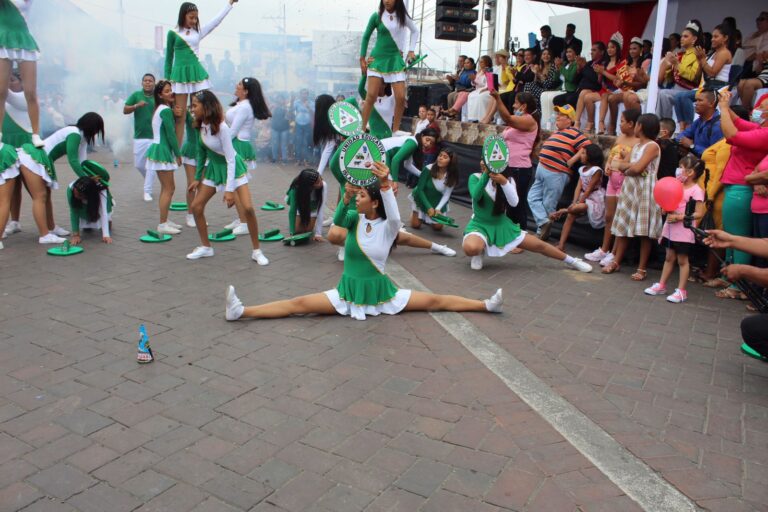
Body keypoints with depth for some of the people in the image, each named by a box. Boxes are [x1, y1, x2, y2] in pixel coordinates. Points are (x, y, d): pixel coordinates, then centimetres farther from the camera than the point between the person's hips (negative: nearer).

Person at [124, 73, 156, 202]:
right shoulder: (136, 95, 4)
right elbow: (125, 110, -2)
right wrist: (136, 106, -19)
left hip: (155, 136, -2)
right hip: (139, 136, 2)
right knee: (138, 164, 8)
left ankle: (147, 191, 2)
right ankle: (149, 180, 36)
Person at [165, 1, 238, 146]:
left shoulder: (198, 32, 10)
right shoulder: (173, 33, 2)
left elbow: (217, 20, 15)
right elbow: (169, 58, 7)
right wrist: (167, 79, 6)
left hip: (197, 73, 3)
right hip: (180, 74, -3)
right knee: (179, 115, -2)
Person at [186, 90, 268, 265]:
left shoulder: (221, 127, -28)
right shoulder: (201, 125, -8)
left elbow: (230, 160, -26)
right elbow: (202, 151, 7)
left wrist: (229, 190, -28)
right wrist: (197, 177, 10)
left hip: (232, 167, -7)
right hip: (214, 167, 7)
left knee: (248, 208, -19)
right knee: (196, 206, 1)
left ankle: (256, 251, -5)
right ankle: (206, 247, 18)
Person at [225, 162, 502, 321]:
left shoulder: (387, 228, -8)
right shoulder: (355, 220, 1)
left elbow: (394, 216, -32)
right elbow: (337, 220, -21)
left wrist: (386, 184, -48)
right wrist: (346, 196, -40)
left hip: (380, 291, -1)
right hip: (348, 291, 2)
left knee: (434, 301, -5)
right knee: (300, 304, -11)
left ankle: (486, 305, 1)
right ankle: (241, 311, -19)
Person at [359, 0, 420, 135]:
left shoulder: (403, 16, 4)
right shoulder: (376, 16, -2)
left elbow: (415, 31, 20)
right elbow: (366, 37, 8)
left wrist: (411, 50, 12)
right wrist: (362, 58, 7)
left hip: (395, 59, 2)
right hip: (378, 58, -2)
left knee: (401, 97, -7)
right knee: (371, 95, -13)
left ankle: (395, 130, 7)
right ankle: (362, 129, -6)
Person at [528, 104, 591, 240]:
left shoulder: (573, 133, -9)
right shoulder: (557, 133, 18)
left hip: (556, 174, -10)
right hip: (542, 171, 10)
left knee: (548, 205, -1)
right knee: (533, 197, 7)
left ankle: (542, 231, 6)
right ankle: (543, 222, 2)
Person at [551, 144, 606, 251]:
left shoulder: (597, 170, -13)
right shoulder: (582, 169, 10)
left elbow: (589, 189, -15)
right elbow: (579, 187, 2)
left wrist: (577, 204, -17)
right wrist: (574, 202, -11)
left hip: (594, 199, -7)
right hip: (584, 198, 7)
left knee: (573, 210, -33)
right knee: (570, 215, -13)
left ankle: (562, 211, 0)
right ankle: (561, 244, -17)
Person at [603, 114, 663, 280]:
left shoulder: (652, 146, -9)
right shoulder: (637, 145, 17)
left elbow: (637, 168, -19)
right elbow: (632, 165, 9)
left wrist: (625, 168, -1)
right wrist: (624, 165, -12)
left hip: (645, 190, -8)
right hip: (629, 188, 8)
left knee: (644, 231, -3)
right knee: (623, 227, 8)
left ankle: (642, 268, 1)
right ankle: (616, 262, 15)